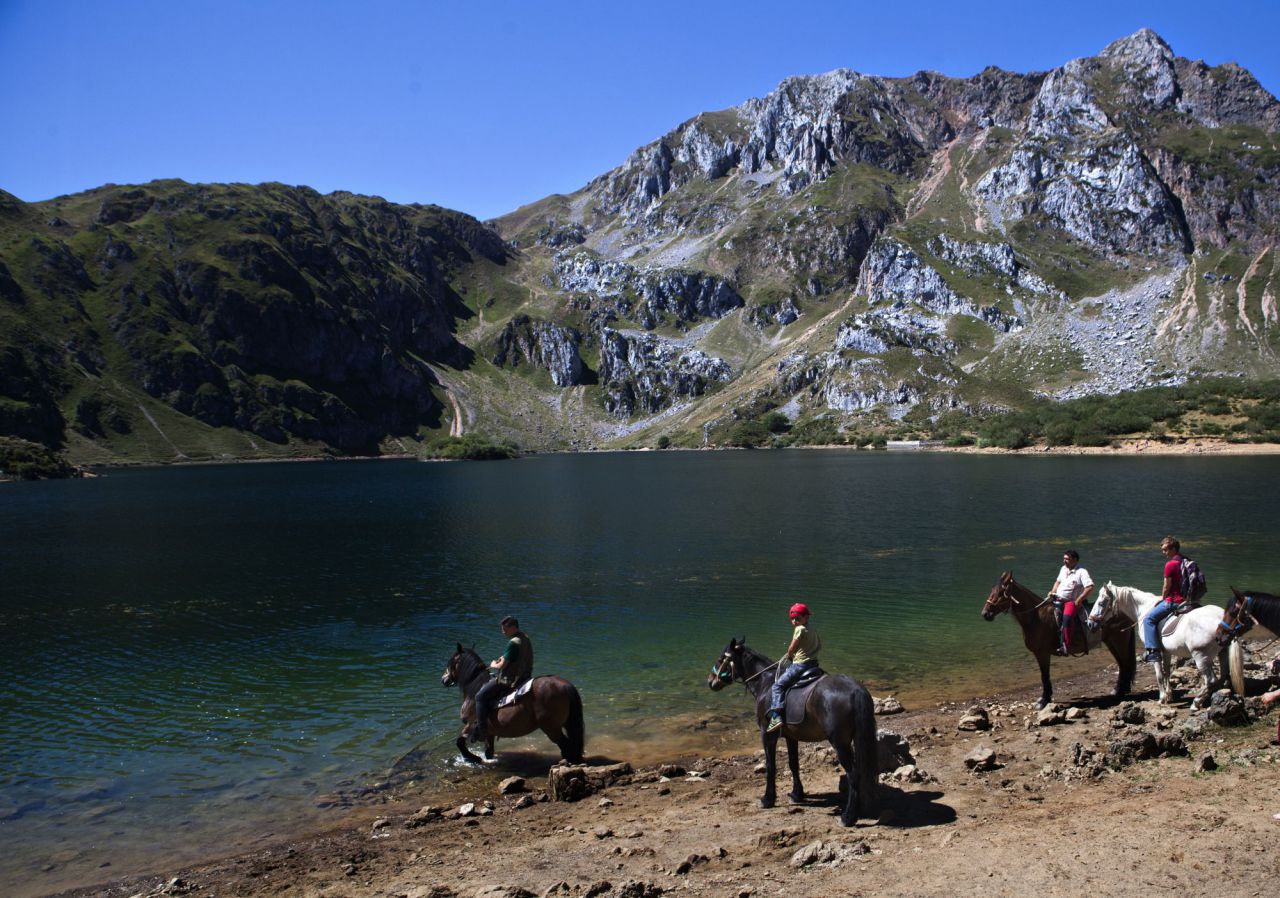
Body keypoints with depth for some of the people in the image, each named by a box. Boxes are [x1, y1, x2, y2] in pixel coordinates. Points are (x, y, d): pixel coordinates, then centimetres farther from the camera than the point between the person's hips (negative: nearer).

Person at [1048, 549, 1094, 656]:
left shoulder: (1081, 572, -9)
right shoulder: (1063, 569, 14)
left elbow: (1090, 587, -17)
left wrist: (1079, 600, -20)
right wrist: (1053, 591, 10)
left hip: (1072, 602, -8)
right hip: (1058, 599, 8)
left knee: (1067, 617, -33)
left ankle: (1065, 646, -35)